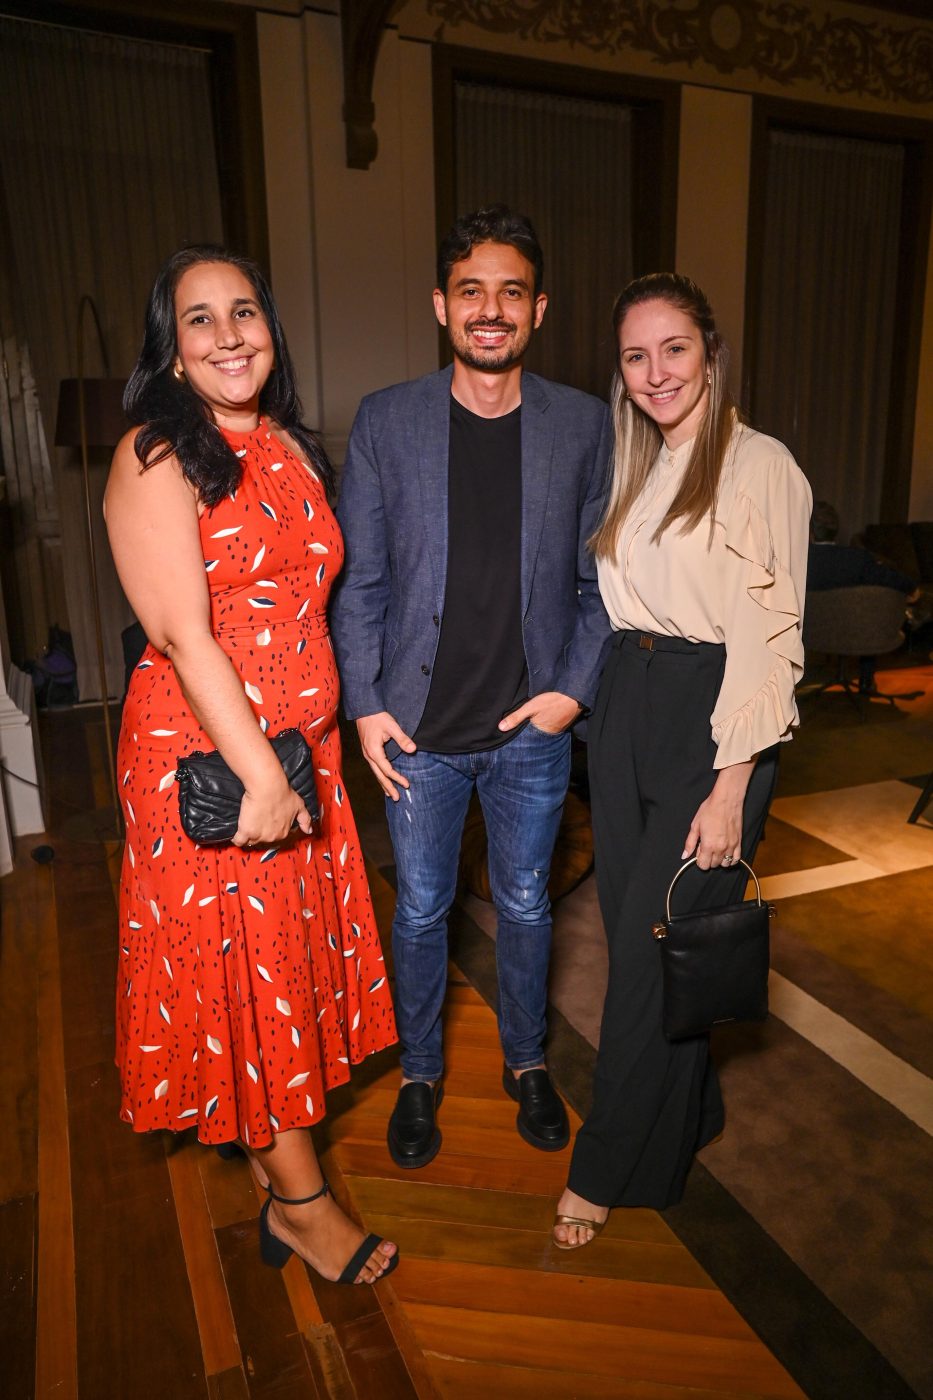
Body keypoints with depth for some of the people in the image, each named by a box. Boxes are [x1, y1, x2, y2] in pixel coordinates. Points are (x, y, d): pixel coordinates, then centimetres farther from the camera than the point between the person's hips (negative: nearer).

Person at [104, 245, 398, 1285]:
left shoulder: (291, 448, 10)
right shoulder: (154, 459, -11)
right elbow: (184, 637, -19)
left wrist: (305, 752, 11)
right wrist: (258, 772, -22)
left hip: (303, 743, 7)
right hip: (204, 756, -7)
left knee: (292, 951, 17)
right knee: (238, 965, 7)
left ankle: (271, 1144, 40)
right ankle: (300, 1202, 25)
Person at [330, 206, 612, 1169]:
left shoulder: (583, 424, -1)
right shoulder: (384, 422, -3)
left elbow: (600, 577, 3)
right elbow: (360, 581, -1)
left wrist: (575, 688, -6)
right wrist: (365, 705, -6)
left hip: (534, 729, 1)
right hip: (420, 728, 0)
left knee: (525, 906, 17)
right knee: (421, 912, 15)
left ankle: (526, 1061, 43)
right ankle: (419, 1072, 39)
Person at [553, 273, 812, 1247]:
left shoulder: (761, 466, -8)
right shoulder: (634, 467, 14)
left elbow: (769, 637, -13)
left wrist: (732, 785, -16)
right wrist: (593, 697, 9)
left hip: (711, 720, -7)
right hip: (625, 709, 7)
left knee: (655, 946, -1)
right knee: (633, 930, 13)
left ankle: (608, 1169, 19)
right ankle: (687, 1114, 36)